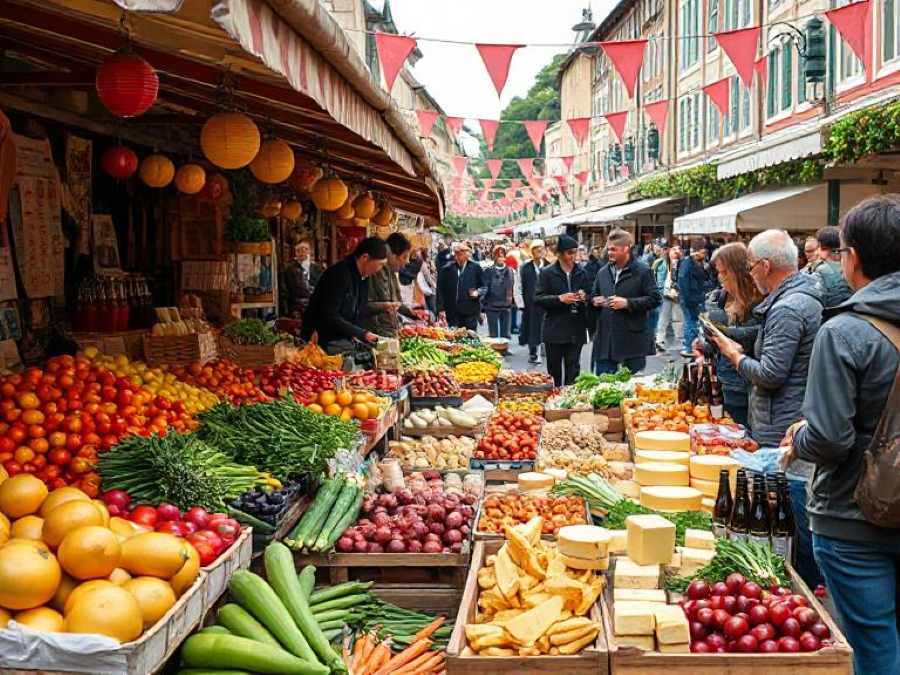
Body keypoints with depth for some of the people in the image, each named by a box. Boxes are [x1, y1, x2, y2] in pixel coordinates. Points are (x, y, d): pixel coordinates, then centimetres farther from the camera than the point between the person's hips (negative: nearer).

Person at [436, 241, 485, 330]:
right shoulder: (447, 269, 6)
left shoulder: (475, 267, 8)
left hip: (470, 312, 0)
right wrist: (441, 309, -2)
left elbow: (483, 286, 13)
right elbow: (440, 289, 4)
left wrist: (478, 292, -9)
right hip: (452, 312, 0)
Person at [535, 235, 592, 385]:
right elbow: (538, 298, -7)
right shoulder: (547, 273, -2)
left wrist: (584, 297, -7)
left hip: (576, 329, 2)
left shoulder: (581, 274, 7)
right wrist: (560, 298, -18)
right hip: (554, 330, -2)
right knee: (554, 370, 6)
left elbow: (590, 296, 16)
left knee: (573, 371, 3)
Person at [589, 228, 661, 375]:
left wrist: (628, 303, -17)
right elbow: (593, 295, 26)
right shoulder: (603, 272, 12)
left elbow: (655, 299, -9)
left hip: (633, 339, -5)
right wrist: (595, 301, 1)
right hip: (605, 339, 5)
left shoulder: (642, 271, -4)